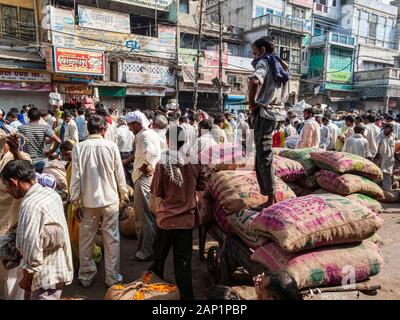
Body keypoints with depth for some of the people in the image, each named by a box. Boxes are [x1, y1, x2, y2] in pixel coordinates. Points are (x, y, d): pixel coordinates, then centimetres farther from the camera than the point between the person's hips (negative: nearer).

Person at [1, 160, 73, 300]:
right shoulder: (51, 193, 0)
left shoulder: (30, 205, -27)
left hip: (47, 276, -8)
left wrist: (26, 279, -9)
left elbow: (32, 252, -24)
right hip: (58, 268, 9)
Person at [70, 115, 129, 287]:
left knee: (86, 240, 15)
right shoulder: (111, 146, -8)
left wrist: (75, 202, 5)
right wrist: (124, 195, 11)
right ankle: (112, 277, 20)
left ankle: (86, 276, 29)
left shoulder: (79, 147, -6)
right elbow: (119, 174, -3)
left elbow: (75, 177, -5)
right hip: (110, 199, -1)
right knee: (111, 240, 10)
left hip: (88, 201, 1)